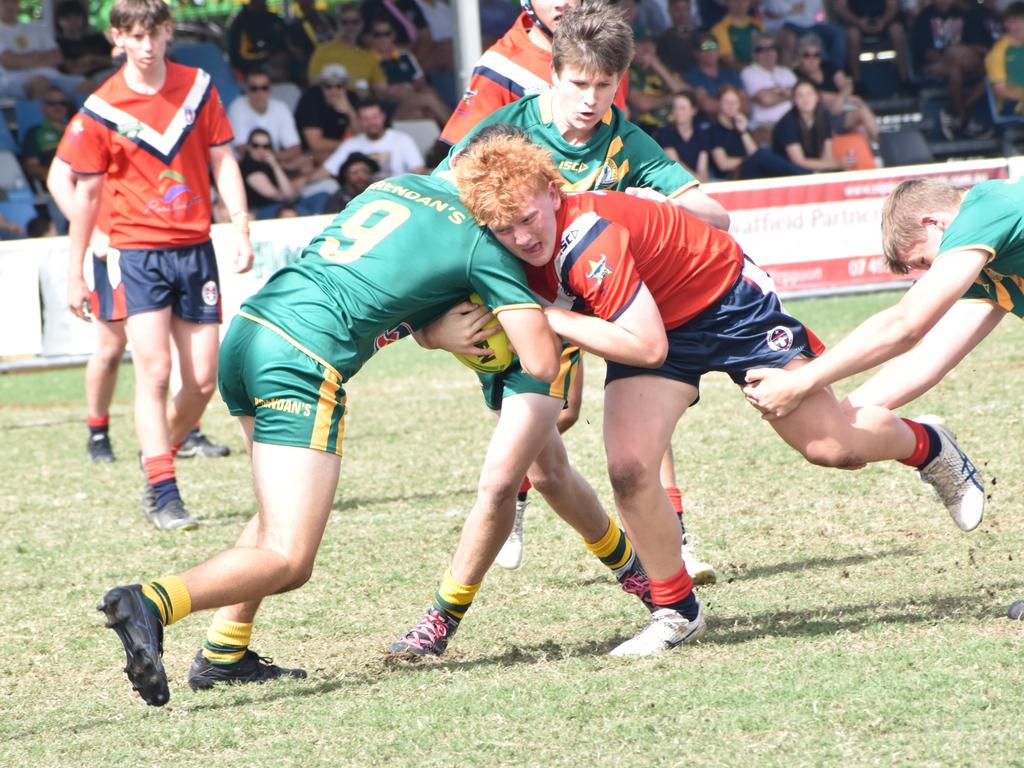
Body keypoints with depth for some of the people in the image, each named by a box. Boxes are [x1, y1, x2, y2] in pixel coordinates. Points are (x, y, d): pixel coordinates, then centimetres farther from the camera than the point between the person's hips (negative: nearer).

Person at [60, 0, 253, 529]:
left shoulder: (198, 88, 3)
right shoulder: (100, 109, -4)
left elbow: (222, 161, 8)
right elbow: (86, 193, 2)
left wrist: (242, 228, -3)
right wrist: (75, 273, 2)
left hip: (195, 247, 3)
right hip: (139, 251, -3)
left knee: (203, 379, 3)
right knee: (154, 370, -14)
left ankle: (158, 457, 26)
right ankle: (161, 494, -12)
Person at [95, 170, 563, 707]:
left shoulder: (399, 184, 23)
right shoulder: (483, 240, 3)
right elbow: (541, 362, 0)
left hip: (247, 328, 8)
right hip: (305, 361, -8)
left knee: (280, 516, 27)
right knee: (287, 562, -9)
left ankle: (223, 653, 21)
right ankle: (151, 604, -32)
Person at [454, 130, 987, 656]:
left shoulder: (588, 236, -37)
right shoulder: (520, 257, -14)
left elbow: (647, 346, -39)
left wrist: (552, 320, -34)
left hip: (732, 306, -6)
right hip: (657, 321, 6)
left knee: (831, 447, -1)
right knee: (629, 469, -16)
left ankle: (925, 445, 34)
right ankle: (676, 611, 3)